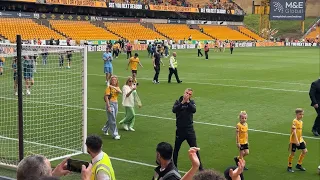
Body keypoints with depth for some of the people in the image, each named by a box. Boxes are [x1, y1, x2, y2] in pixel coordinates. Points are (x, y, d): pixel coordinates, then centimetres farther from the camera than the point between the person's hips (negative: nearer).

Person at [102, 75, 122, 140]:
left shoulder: (117, 87, 11)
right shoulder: (109, 88, -9)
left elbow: (120, 92, -12)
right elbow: (106, 97, -14)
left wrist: (114, 87, -24)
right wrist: (108, 106, -20)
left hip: (116, 103, 7)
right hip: (110, 103, -7)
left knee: (112, 119, 17)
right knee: (112, 120, -6)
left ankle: (105, 129, 37)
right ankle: (115, 134, -1)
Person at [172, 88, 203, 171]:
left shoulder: (191, 102, 2)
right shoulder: (178, 102, -1)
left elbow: (194, 110, -18)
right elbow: (174, 110, -20)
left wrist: (187, 102, -25)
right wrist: (182, 102, -27)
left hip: (189, 129, 0)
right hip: (180, 130, 0)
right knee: (176, 149, 12)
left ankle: (200, 167, 8)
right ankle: (174, 166, 29)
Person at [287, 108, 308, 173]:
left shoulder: (301, 122, 9)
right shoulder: (295, 121, -17)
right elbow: (294, 132, -23)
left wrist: (303, 140, 18)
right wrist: (296, 140, -30)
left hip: (300, 140, 8)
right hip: (294, 140, -8)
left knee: (304, 151, 4)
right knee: (292, 153, 1)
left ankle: (299, 165, 19)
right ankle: (289, 167, 15)